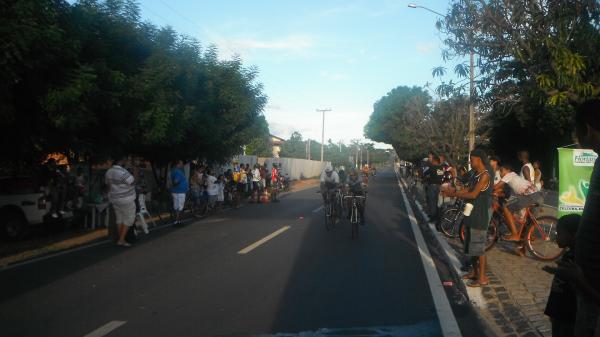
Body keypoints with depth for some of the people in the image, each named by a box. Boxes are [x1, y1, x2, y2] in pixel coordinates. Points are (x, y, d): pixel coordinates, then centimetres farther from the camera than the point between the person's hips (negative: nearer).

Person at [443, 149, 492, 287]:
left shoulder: (485, 175, -17)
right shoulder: (477, 175, 12)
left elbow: (473, 194, -22)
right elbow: (468, 190, 11)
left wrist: (454, 194, -15)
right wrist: (454, 191, -1)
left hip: (481, 214, -10)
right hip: (473, 213, 10)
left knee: (479, 245, -5)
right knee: (471, 244, 16)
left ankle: (483, 277, 2)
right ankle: (475, 272, 28)